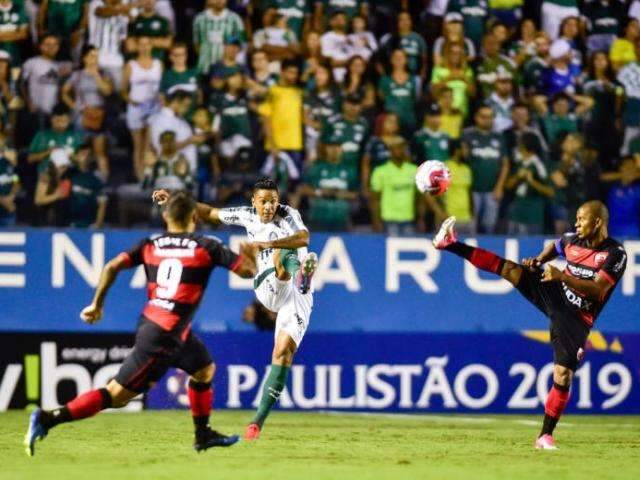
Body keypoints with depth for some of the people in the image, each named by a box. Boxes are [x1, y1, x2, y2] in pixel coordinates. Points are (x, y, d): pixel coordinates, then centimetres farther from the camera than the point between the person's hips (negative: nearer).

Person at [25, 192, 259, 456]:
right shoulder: (206, 246, -6)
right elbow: (247, 271, -4)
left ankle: (203, 435, 41)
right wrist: (250, 253, 18)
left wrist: (96, 304, 9)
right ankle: (47, 419, -14)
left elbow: (112, 267, -1)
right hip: (164, 337, -8)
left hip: (150, 322, 8)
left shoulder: (151, 244, 8)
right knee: (116, 395, -7)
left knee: (205, 369, 28)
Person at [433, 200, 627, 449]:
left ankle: (545, 436, -2)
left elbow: (597, 290, -26)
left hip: (576, 319, -4)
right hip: (554, 296, 4)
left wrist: (562, 276, -33)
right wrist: (538, 261, 4)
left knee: (563, 375, -12)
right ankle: (450, 243, -7)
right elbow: (554, 247, 24)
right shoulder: (573, 240, 0)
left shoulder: (615, 254, -17)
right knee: (509, 269, -11)